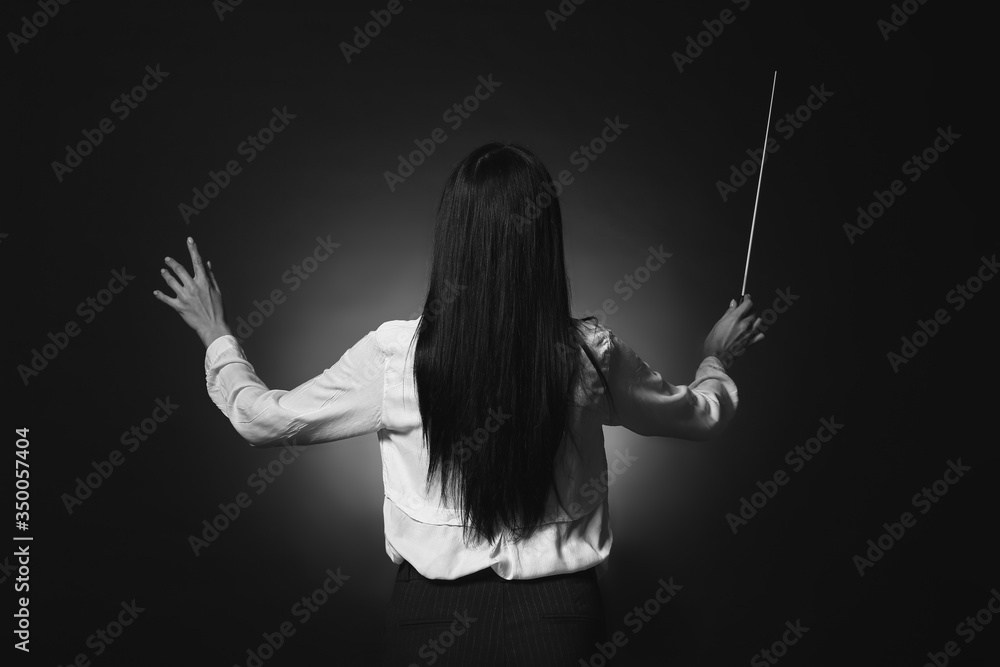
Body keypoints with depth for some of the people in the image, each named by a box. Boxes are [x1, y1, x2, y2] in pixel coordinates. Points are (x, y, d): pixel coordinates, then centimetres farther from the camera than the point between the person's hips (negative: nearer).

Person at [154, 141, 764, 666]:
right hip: (558, 614, 1)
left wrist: (217, 337, 15)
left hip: (434, 613, 0)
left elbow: (263, 418, -2)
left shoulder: (396, 356, -17)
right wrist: (717, 360, 28)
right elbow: (698, 415, 6)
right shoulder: (589, 355, -13)